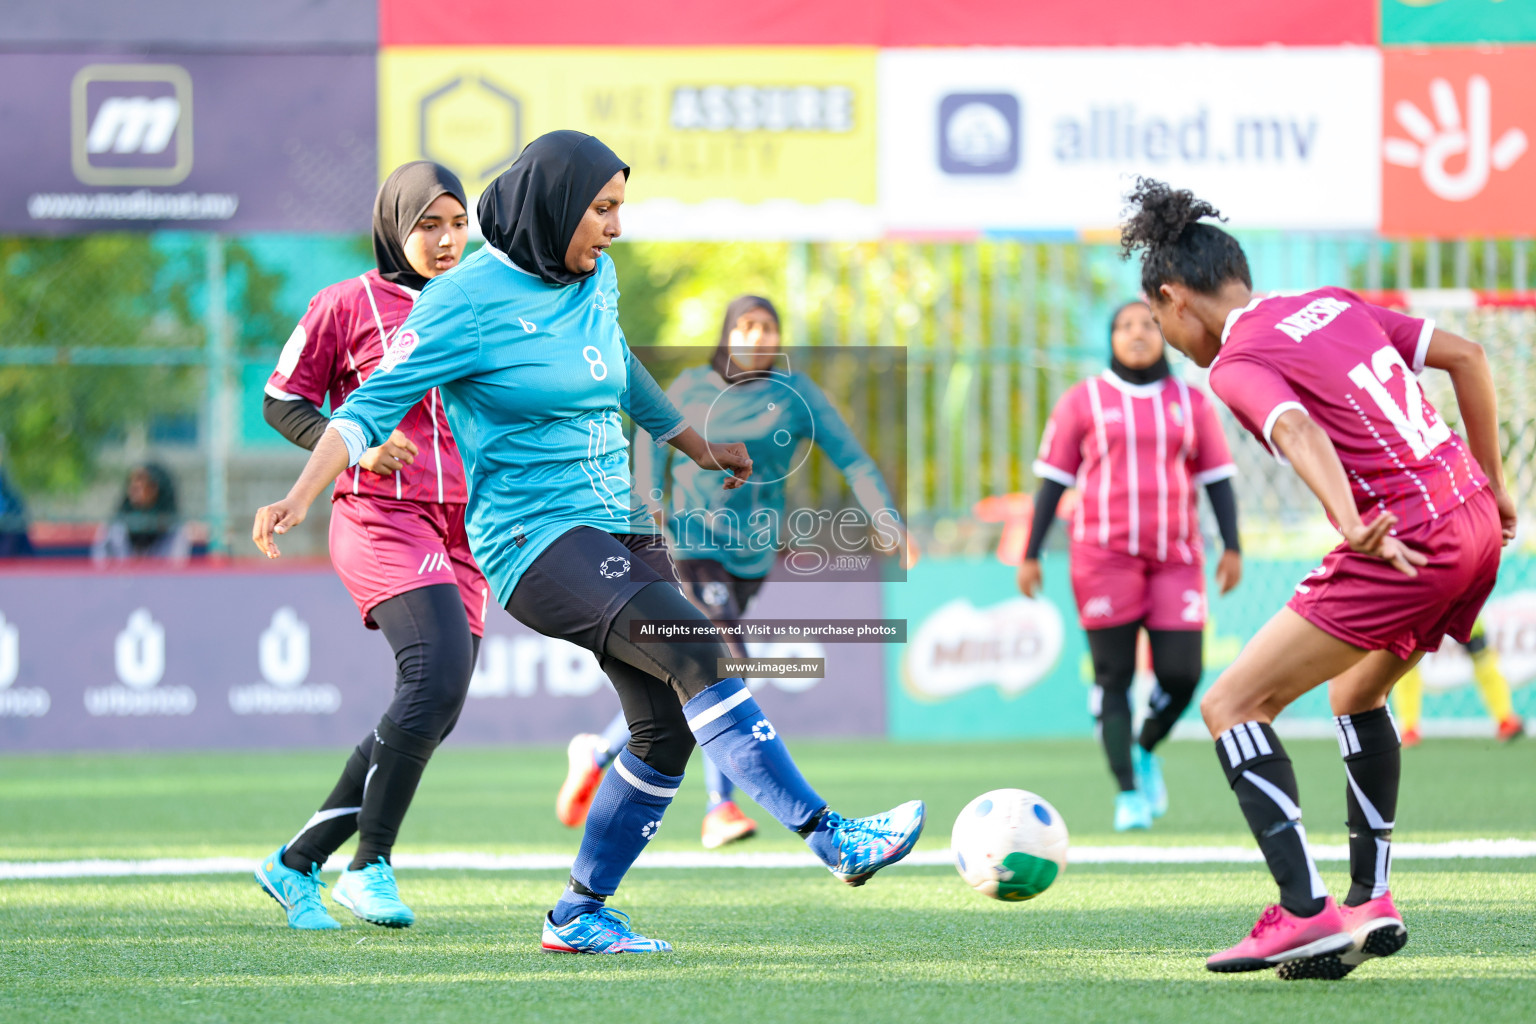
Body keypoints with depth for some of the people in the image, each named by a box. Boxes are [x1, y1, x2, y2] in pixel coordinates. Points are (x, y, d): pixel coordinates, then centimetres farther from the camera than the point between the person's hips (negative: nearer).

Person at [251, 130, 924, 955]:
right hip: (534, 539, -9)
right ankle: (830, 838, -31)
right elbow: (371, 408, -10)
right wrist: (299, 499, -22)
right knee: (695, 648, -25)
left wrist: (698, 448, 41)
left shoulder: (595, 281, 10)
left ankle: (578, 915, 17)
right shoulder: (467, 301, -11)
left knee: (667, 726, 3)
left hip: (617, 527, 9)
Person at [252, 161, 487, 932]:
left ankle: (297, 863, 16)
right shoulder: (348, 305, 0)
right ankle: (371, 864, -15)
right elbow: (281, 401, 3)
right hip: (379, 518, -6)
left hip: (461, 531, 6)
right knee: (437, 674, -26)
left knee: (433, 714, 3)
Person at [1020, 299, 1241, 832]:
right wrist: (1031, 555, 2)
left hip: (1175, 558, 2)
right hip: (1104, 557, -2)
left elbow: (1217, 479, 13)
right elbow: (1053, 480, 7)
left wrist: (1232, 547, 2)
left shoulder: (1192, 404, 11)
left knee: (1181, 674, -7)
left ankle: (1146, 751, 23)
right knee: (1113, 676, -4)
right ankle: (1128, 793, 5)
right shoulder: (1083, 401, 5)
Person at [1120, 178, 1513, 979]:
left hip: (1406, 544, -9)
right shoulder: (1334, 305, 16)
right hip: (1475, 521, 9)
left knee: (1231, 707, -3)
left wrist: (1351, 525, -43)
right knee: (1356, 692, 30)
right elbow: (1466, 357, 18)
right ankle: (1372, 904, 28)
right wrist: (1491, 486, 23)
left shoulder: (1237, 364, -6)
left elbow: (1298, 431, -27)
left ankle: (1305, 913, -12)